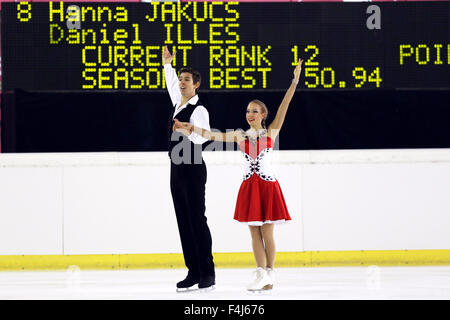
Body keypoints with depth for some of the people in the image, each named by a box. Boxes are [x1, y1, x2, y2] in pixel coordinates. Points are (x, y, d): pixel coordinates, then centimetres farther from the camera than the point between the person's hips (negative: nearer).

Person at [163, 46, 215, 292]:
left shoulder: (198, 110, -13)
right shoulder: (178, 104, 14)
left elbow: (202, 137, -30)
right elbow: (172, 83, 36)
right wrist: (167, 64, 41)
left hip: (192, 169, -9)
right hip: (177, 169, 9)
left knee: (197, 220, -9)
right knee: (183, 221, 7)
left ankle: (208, 274, -7)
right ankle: (193, 273, 9)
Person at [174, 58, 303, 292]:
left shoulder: (270, 132, 1)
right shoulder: (240, 136, 8)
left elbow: (283, 106, -5)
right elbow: (213, 136, 4)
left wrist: (294, 82, -11)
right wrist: (189, 128, -4)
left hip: (267, 185, -3)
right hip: (249, 187, 3)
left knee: (266, 233, -1)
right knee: (255, 233, 3)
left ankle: (269, 274, 7)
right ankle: (261, 275, 5)